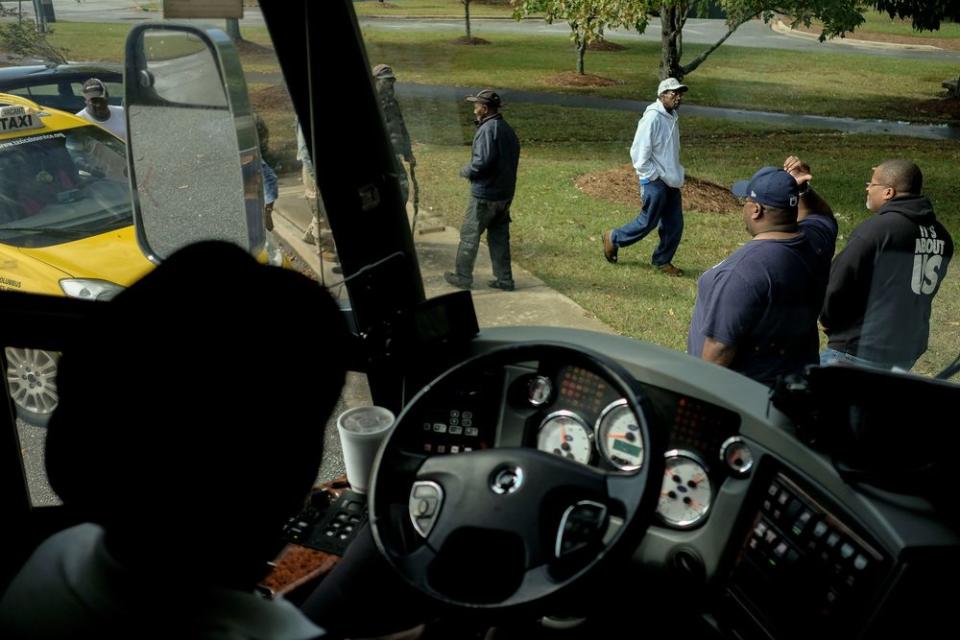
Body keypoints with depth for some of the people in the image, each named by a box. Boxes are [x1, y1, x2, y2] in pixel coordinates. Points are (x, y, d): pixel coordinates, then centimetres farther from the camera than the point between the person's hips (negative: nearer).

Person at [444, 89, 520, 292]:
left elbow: (483, 161, -25)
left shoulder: (487, 129, -17)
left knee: (469, 236, 5)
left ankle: (462, 277, 14)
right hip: (505, 194, 8)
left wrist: (465, 171, -8)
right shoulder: (509, 130, 11)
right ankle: (504, 279, 16)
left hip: (484, 195, -8)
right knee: (500, 237, 13)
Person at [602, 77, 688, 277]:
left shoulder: (673, 116, 10)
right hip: (655, 182, -8)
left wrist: (677, 175, 14)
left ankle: (662, 261, 23)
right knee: (647, 222, 0)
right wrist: (653, 177, -16)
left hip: (671, 181, 8)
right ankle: (613, 238, 21)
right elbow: (638, 153, -19)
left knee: (674, 225, 8)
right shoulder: (653, 117, -18)